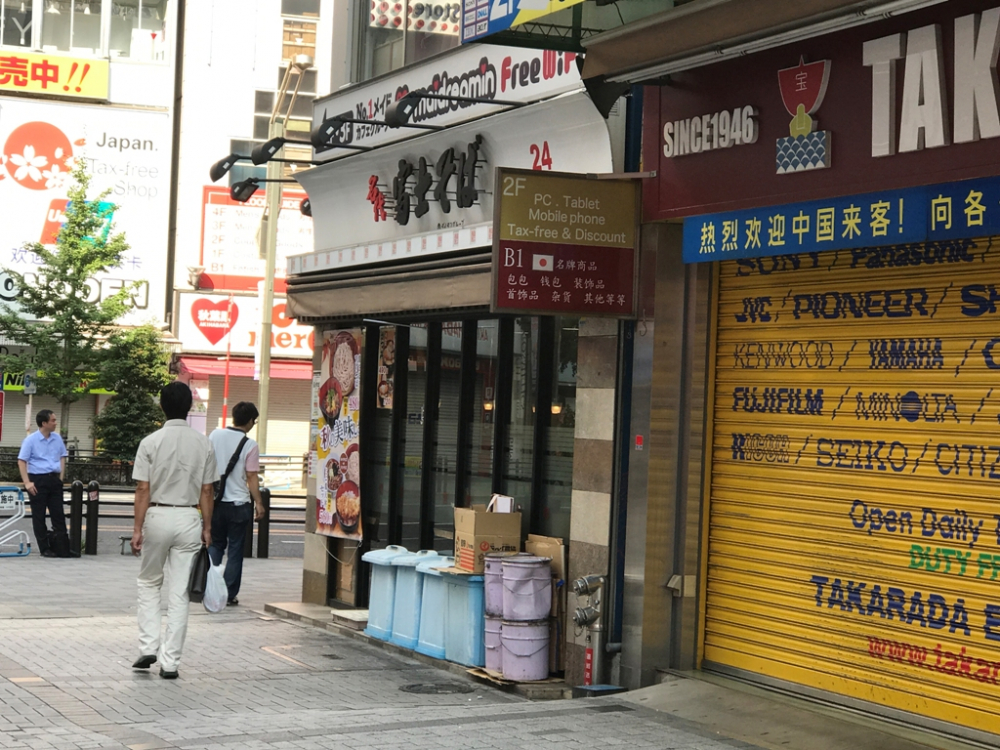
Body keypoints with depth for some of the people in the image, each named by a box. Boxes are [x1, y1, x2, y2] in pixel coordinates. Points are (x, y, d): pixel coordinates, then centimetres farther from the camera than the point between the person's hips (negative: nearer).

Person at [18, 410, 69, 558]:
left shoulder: (57, 438, 7)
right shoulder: (31, 440, -7)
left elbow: (62, 457, 16)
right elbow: (21, 461, -8)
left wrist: (61, 477, 7)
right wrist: (27, 483, -15)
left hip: (54, 479, 5)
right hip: (38, 481, -5)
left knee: (58, 515, 4)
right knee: (39, 516, 2)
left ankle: (62, 548, 8)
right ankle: (45, 549, 7)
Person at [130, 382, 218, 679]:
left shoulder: (151, 443, -7)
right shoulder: (203, 444, -1)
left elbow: (143, 490, -8)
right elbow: (206, 491, 0)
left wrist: (138, 528, -3)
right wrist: (207, 528, 8)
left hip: (157, 516, -1)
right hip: (189, 519, 1)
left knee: (149, 584, 17)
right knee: (179, 591, 4)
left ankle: (148, 647, 7)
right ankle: (170, 661, 4)